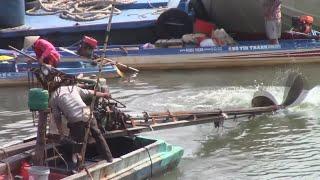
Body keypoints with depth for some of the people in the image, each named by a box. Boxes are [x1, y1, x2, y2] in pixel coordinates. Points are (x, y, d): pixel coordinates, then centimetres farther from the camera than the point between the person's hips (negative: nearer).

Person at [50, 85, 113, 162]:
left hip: (75, 121, -4)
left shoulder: (53, 97, 12)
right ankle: (109, 158, 31)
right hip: (88, 115, 4)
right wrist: (103, 94, 45)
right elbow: (89, 93, 30)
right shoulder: (73, 88, 21)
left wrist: (60, 131, 22)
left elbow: (57, 117, 11)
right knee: (97, 134, 24)